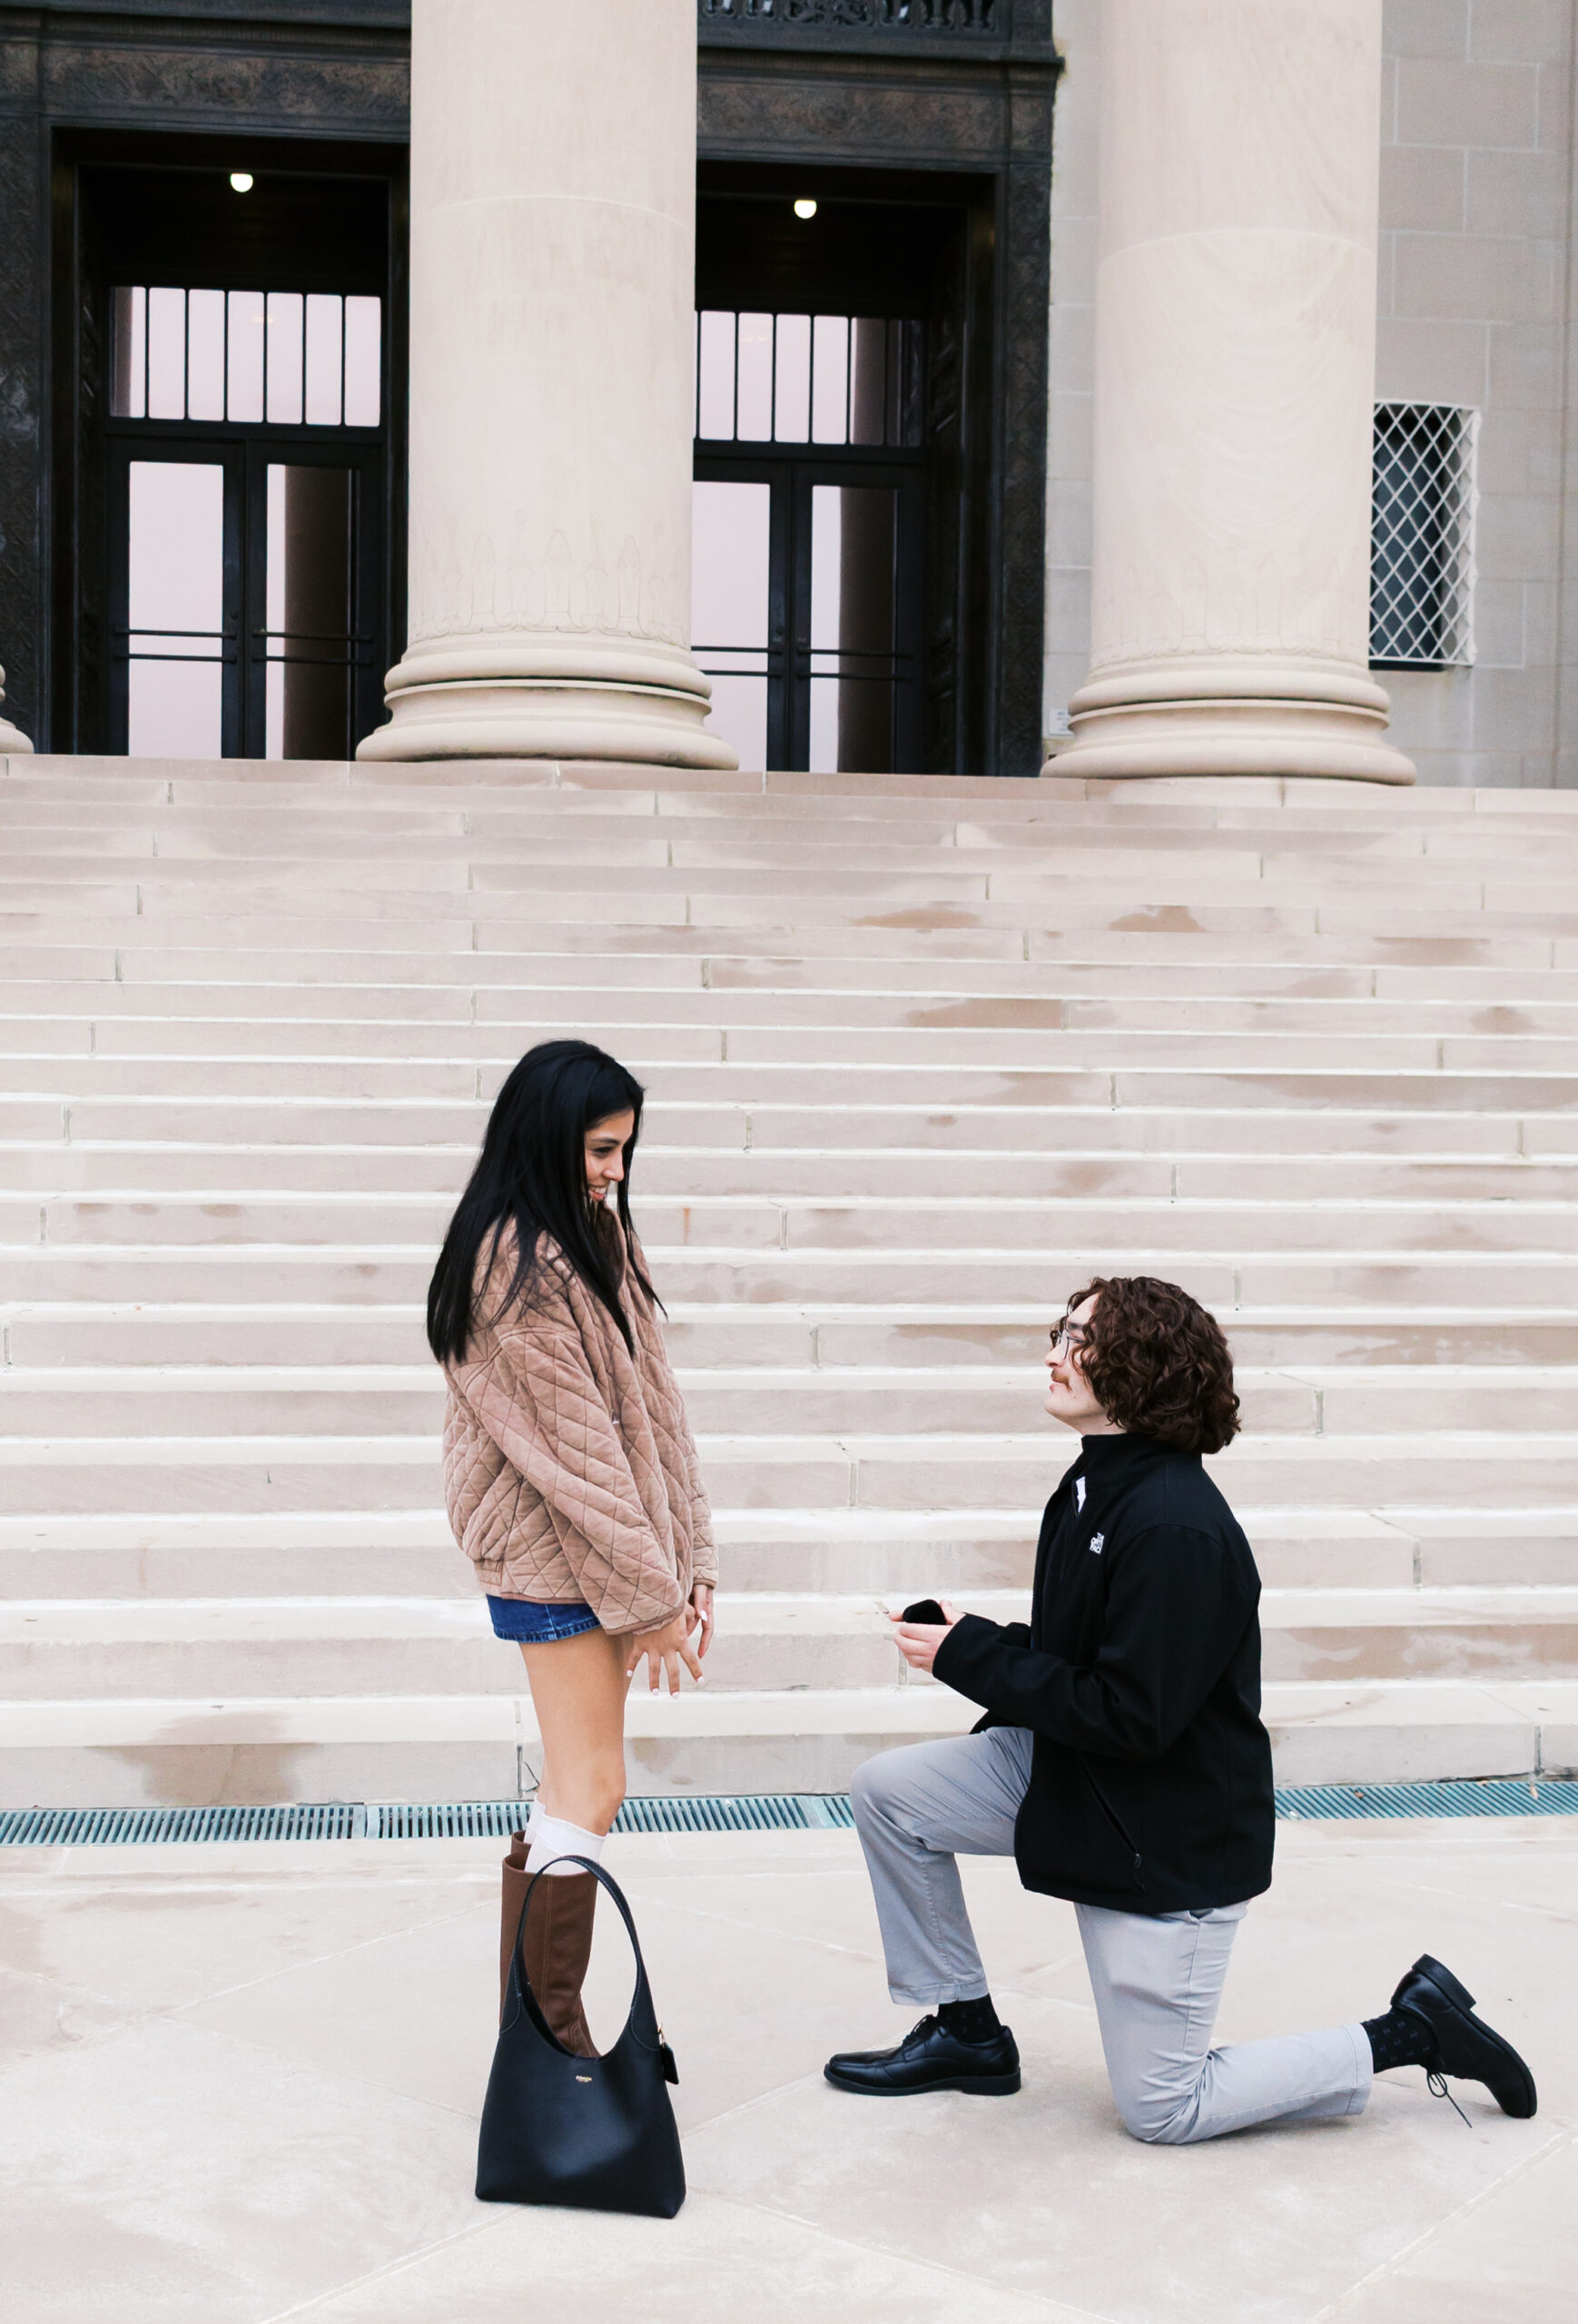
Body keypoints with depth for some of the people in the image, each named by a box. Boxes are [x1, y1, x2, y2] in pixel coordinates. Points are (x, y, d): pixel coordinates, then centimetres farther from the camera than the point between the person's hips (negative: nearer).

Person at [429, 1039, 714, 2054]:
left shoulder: (595, 1231, 11)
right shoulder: (517, 1267, -17)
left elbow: (652, 1401, 9)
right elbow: (571, 1446, -18)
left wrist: (688, 1561, 6)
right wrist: (652, 1594, -13)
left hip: (610, 1544, 9)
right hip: (551, 1551, -9)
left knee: (577, 1789, 13)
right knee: (590, 1791, -6)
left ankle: (541, 2018, 23)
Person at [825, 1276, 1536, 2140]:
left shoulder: (1176, 1526, -28)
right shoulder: (1094, 1488, 3)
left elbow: (1132, 1718, -28)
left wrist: (973, 1657, -21)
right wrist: (975, 1643, -4)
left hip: (1170, 1838, -9)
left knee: (1164, 2109, 1)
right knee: (887, 1791, 1)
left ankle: (1410, 2031, 14)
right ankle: (965, 2032, 17)